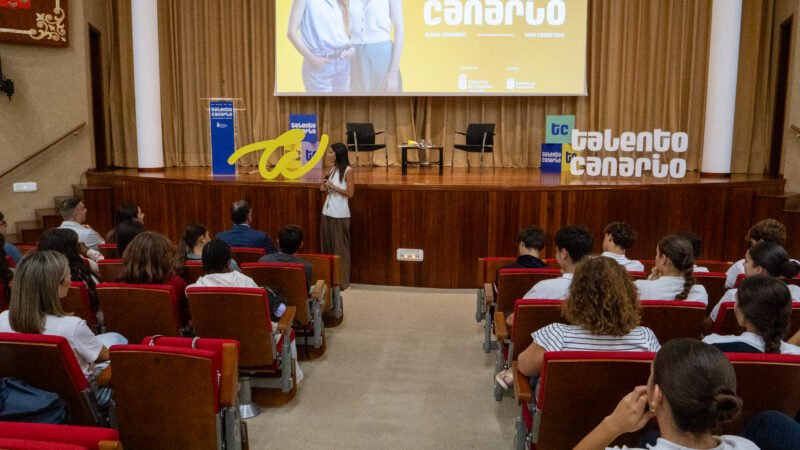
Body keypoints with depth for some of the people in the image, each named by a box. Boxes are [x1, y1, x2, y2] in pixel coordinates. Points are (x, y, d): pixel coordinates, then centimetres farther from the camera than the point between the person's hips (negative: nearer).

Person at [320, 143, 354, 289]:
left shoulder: (348, 170, -11)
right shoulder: (333, 169, 11)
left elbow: (350, 193, -13)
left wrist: (333, 187, -17)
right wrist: (325, 188, 1)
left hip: (340, 214, -7)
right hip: (327, 211, 7)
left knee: (340, 247, 0)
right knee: (327, 245, 10)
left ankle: (342, 281, 9)